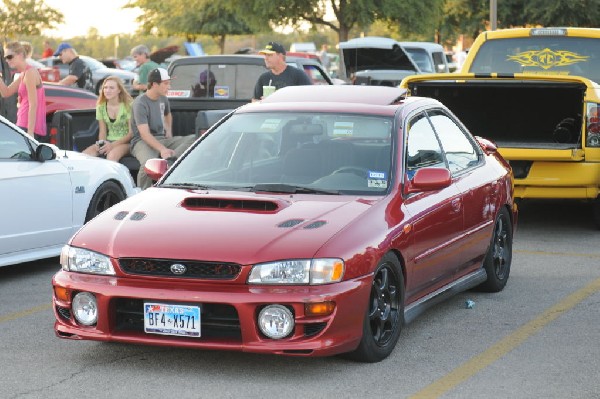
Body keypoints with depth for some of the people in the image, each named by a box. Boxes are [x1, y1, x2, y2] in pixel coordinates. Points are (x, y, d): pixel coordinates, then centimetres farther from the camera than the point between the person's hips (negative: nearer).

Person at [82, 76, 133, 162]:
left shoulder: (128, 105, -7)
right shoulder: (101, 107, 8)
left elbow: (131, 133, -8)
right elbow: (102, 131, 12)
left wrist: (113, 145, -19)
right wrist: (101, 143, -11)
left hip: (125, 142, -5)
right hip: (108, 141, 5)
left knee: (112, 155, -38)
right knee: (84, 155, -22)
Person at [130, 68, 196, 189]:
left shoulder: (163, 99, 11)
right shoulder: (140, 103, -14)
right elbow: (144, 134, -23)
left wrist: (169, 131, 17)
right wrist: (162, 149, -36)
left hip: (162, 139, 7)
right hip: (142, 142, -7)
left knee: (193, 139, -16)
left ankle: (169, 159, -33)